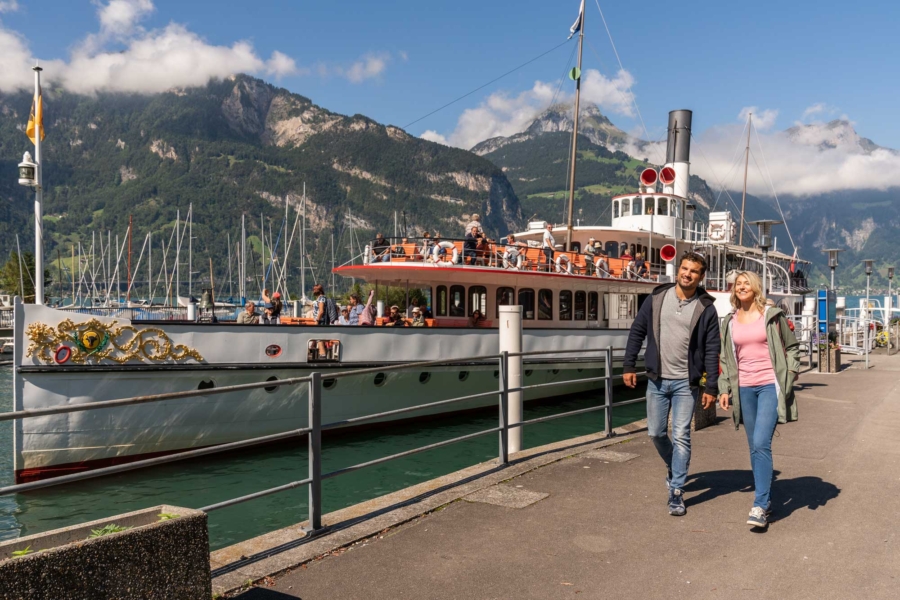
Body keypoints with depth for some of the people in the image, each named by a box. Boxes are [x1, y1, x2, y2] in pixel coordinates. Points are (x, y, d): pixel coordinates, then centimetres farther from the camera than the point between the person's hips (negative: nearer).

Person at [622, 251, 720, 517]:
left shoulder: (706, 308, -4)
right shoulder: (657, 298, 1)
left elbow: (712, 350, -3)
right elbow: (637, 332, 5)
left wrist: (711, 387, -7)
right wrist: (629, 365, 1)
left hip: (685, 383, -2)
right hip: (657, 380, 3)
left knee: (681, 437, -3)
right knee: (656, 433, 11)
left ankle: (676, 491, 8)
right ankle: (674, 468, 38)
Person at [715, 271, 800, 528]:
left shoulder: (772, 315, 0)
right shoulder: (730, 322, 10)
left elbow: (792, 347, 8)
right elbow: (726, 358, 16)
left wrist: (790, 376, -3)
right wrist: (725, 389, 10)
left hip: (770, 386, -4)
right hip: (744, 389, 4)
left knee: (761, 443, -15)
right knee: (755, 447, 9)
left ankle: (760, 506, -12)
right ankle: (767, 499, 22)